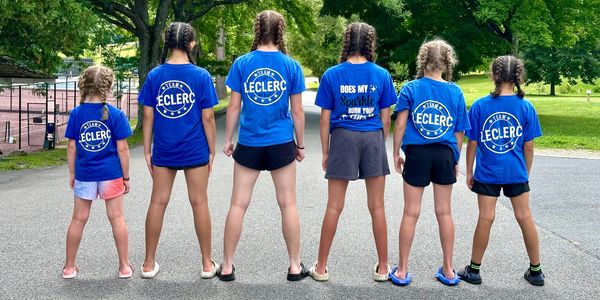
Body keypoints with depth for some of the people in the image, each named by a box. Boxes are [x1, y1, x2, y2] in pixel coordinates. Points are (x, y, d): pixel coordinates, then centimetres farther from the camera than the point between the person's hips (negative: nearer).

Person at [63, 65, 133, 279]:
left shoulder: (76, 113, -3)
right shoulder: (115, 114, -8)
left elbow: (71, 147, 0)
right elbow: (122, 148, -7)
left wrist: (72, 174, 10)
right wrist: (126, 177, 1)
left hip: (84, 175, 2)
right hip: (111, 173, -2)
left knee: (79, 219, 12)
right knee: (117, 217, 7)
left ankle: (69, 267, 21)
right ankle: (124, 266, 13)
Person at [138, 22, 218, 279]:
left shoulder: (155, 75, -1)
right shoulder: (201, 76, -7)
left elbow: (148, 116, 0)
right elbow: (207, 117, -6)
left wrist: (147, 151, 8)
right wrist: (212, 151, 3)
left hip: (163, 151, 2)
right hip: (195, 151, -2)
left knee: (158, 202, 9)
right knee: (199, 202, 7)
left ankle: (149, 263, 17)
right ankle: (207, 263, 16)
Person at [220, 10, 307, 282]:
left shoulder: (242, 63, -3)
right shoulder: (291, 66, -2)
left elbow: (234, 106, -2)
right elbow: (297, 111, -1)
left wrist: (227, 139, 9)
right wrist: (301, 145, 10)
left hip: (249, 144, 0)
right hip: (281, 144, 0)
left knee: (238, 205, 7)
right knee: (288, 205, 9)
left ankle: (227, 266, 13)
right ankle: (295, 266, 15)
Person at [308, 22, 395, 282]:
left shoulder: (331, 75, -2)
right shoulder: (382, 75, 0)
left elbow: (325, 119, -1)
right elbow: (385, 119, 3)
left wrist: (325, 152, 7)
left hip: (343, 138, -1)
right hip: (373, 139, 1)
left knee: (334, 207, 5)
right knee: (377, 206, 8)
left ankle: (321, 267, 12)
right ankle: (382, 268, 16)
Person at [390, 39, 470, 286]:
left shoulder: (410, 89, -3)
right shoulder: (455, 92, 2)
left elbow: (400, 124, -8)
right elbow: (459, 131, 4)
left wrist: (396, 154, 1)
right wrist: (455, 160, 14)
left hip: (417, 154, -1)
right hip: (445, 155, 2)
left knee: (411, 213, 6)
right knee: (444, 212, 12)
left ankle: (402, 271, 12)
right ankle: (448, 270, 21)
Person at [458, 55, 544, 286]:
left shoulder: (480, 106, -8)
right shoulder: (525, 107, -5)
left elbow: (472, 143, -3)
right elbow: (529, 146, -1)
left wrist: (469, 172, 7)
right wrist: (526, 172, 13)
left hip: (487, 172, -1)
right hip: (516, 172, 1)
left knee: (486, 218, 5)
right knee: (525, 216, 9)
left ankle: (474, 269, 15)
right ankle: (536, 271, 20)